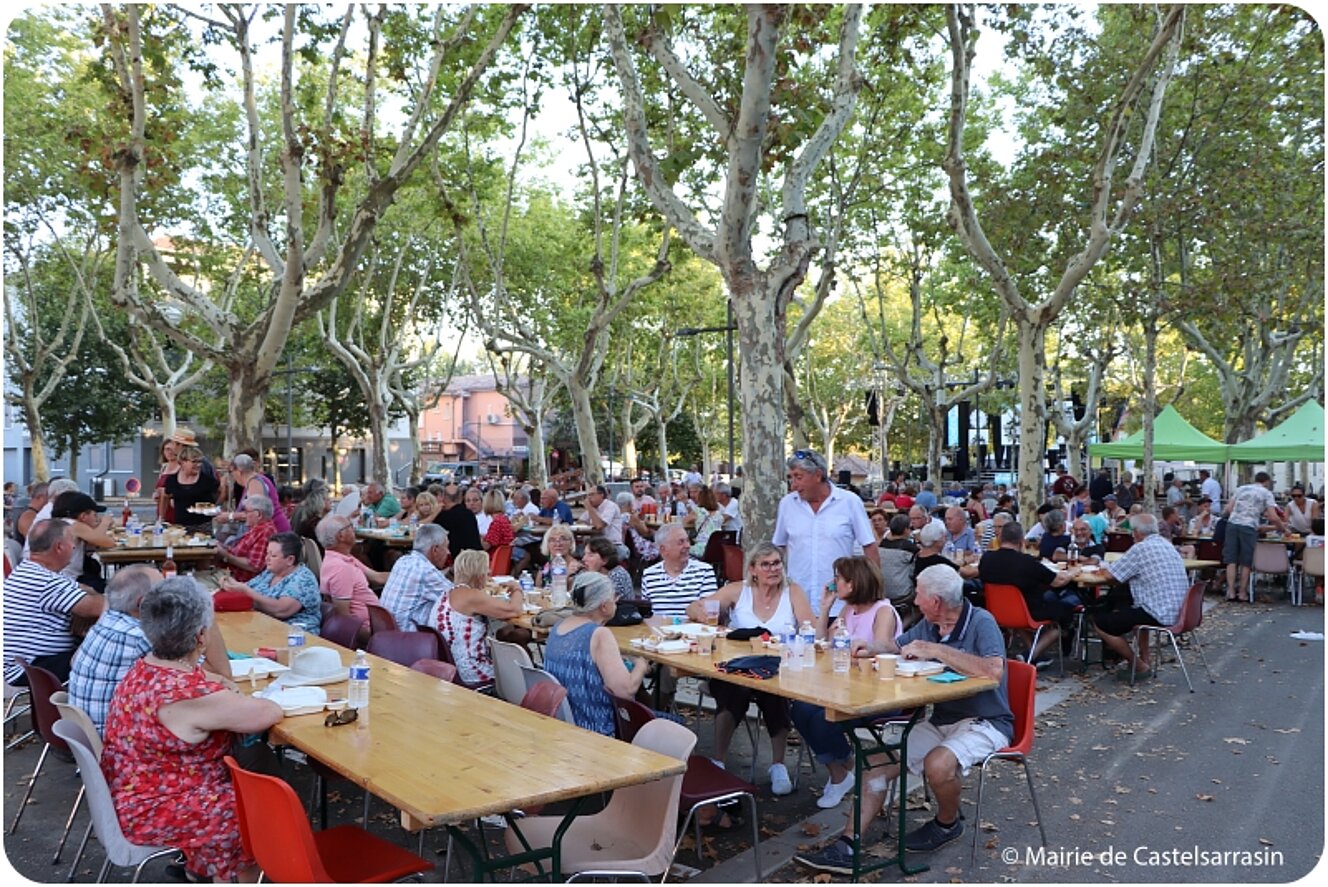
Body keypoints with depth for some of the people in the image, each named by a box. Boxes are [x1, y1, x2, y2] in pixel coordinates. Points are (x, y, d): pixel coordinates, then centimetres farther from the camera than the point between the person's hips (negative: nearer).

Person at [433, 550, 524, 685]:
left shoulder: (450, 594, 10)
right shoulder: (471, 596, -18)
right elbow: (514, 611, -18)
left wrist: (514, 598, 10)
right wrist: (517, 590, 0)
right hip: (472, 674, -9)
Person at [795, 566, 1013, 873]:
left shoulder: (981, 623, -16)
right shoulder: (928, 625, 6)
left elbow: (994, 671, -35)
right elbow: (897, 646, 26)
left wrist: (936, 650, -30)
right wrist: (872, 649, 4)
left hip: (984, 721, -7)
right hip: (940, 720, 7)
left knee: (938, 764, -34)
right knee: (878, 762, -11)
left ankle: (947, 824, 0)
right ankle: (846, 847, -10)